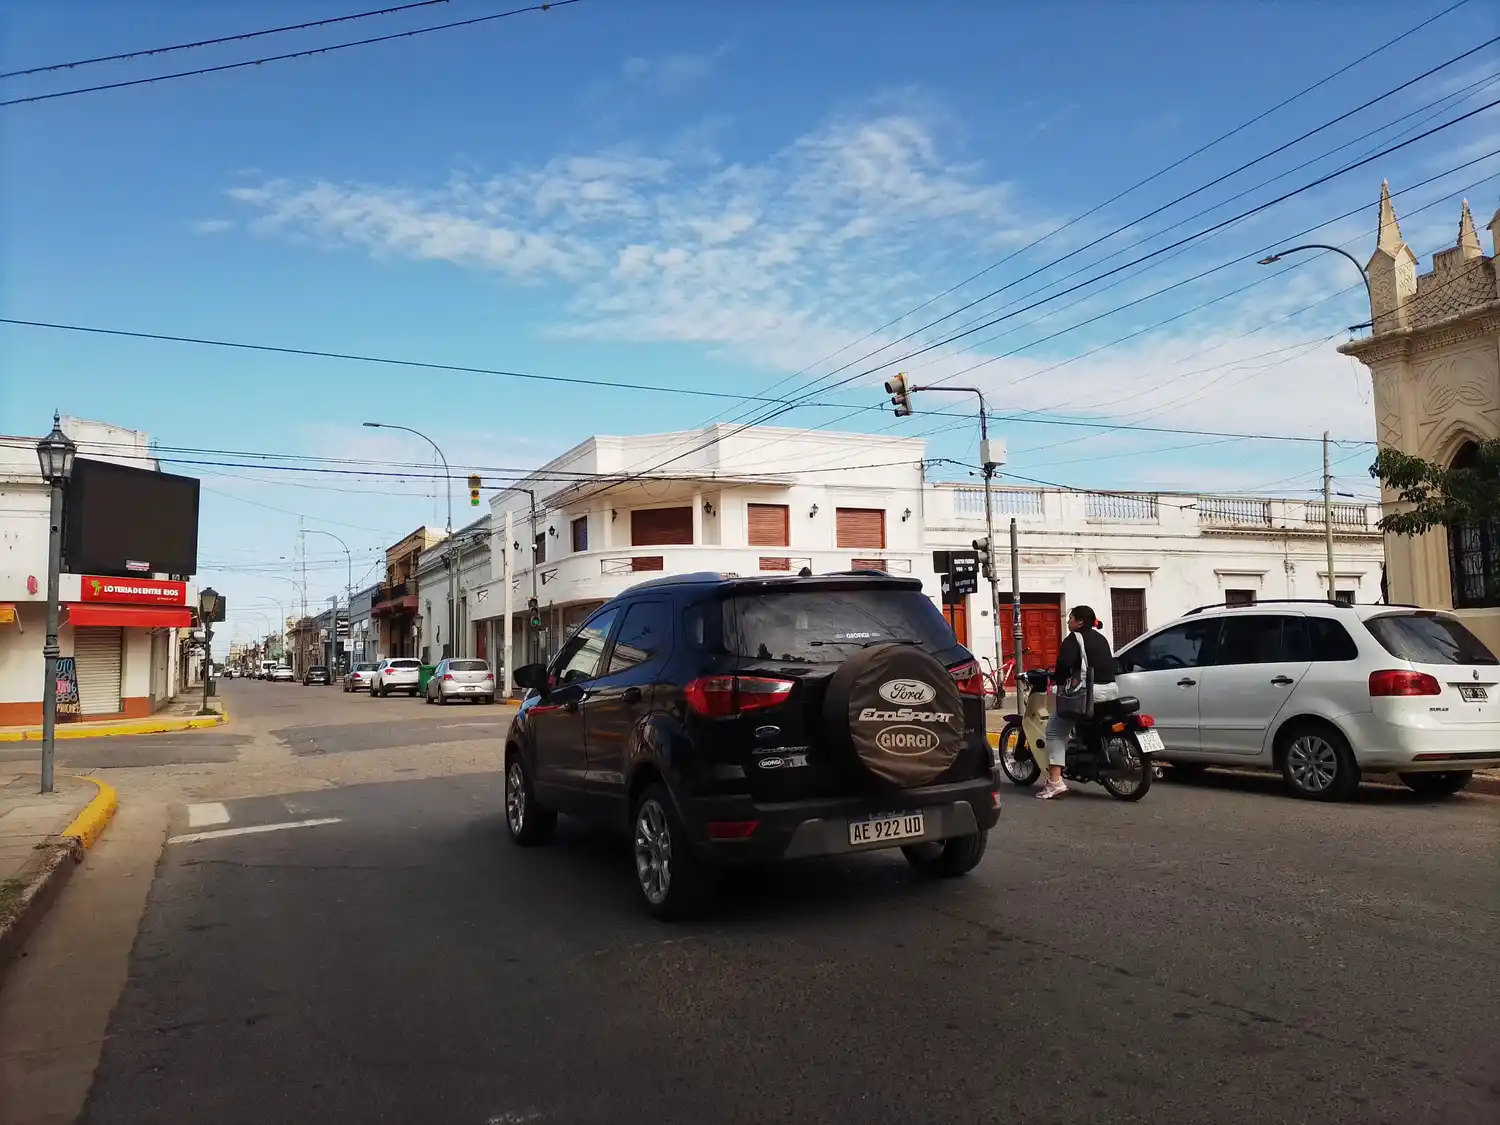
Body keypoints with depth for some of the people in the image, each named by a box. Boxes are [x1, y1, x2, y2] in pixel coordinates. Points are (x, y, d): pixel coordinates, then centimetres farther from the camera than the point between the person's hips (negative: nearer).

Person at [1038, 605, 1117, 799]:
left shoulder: (1074, 638, -5)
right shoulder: (1101, 638, 21)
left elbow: (1064, 663, -19)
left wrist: (1056, 681, -2)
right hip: (1111, 689, 9)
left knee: (1055, 730, -3)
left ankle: (1055, 782, -14)